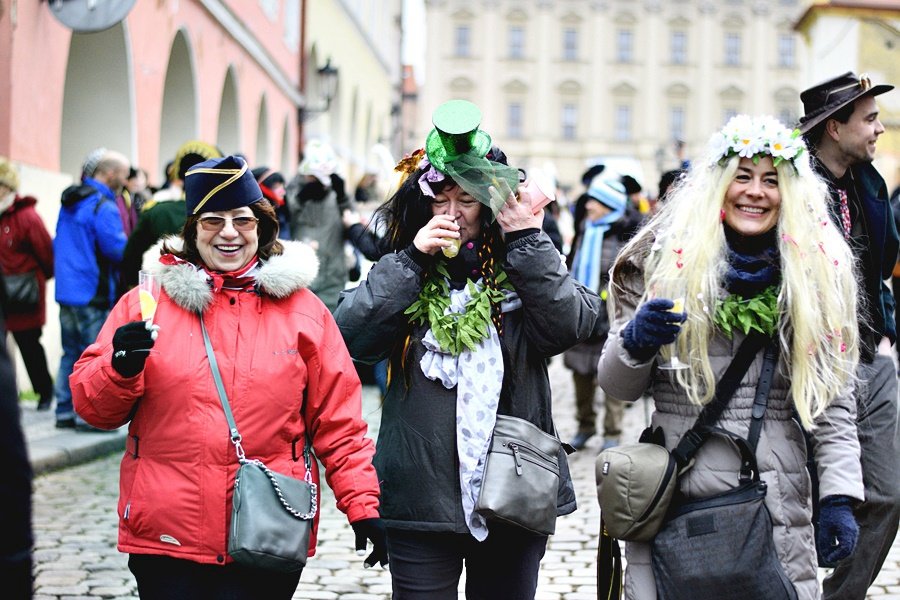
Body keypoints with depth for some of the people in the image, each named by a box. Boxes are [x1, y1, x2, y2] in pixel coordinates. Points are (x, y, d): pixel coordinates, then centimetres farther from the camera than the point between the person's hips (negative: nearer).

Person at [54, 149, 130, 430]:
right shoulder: (104, 207, -15)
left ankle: (65, 412, 17)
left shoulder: (69, 203, 14)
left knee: (71, 353, 14)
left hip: (66, 290, 9)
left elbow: (57, 245, 20)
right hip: (93, 295, -9)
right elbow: (117, 249, -19)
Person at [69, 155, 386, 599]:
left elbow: (337, 424, 6)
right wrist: (120, 369, -15)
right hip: (164, 537, 0)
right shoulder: (149, 300, 4)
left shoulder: (303, 311, 5)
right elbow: (93, 407, 5)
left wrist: (363, 507, 0)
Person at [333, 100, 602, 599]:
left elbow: (572, 325, -13)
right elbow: (351, 335, -10)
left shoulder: (522, 269, 5)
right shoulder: (404, 274, 5)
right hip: (420, 499, 0)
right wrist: (411, 259, -14)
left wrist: (527, 240, -14)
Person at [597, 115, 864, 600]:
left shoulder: (818, 273, 7)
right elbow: (617, 388, 3)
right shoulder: (663, 259, 2)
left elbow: (833, 398, 9)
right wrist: (635, 342, -17)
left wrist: (839, 494, 0)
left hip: (777, 503, 2)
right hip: (672, 498, -1)